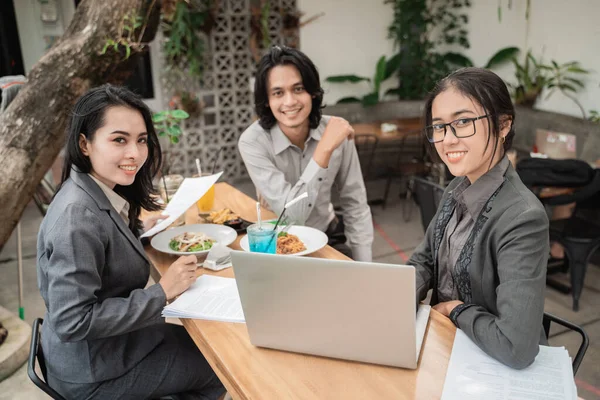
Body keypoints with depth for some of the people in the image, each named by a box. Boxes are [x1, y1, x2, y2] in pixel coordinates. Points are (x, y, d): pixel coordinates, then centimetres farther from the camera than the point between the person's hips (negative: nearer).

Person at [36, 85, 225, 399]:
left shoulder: (102, 195, -2)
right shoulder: (77, 215, -29)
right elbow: (72, 321, -29)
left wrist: (139, 230, 2)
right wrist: (161, 293, -25)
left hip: (115, 340, 8)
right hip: (94, 374, -8)